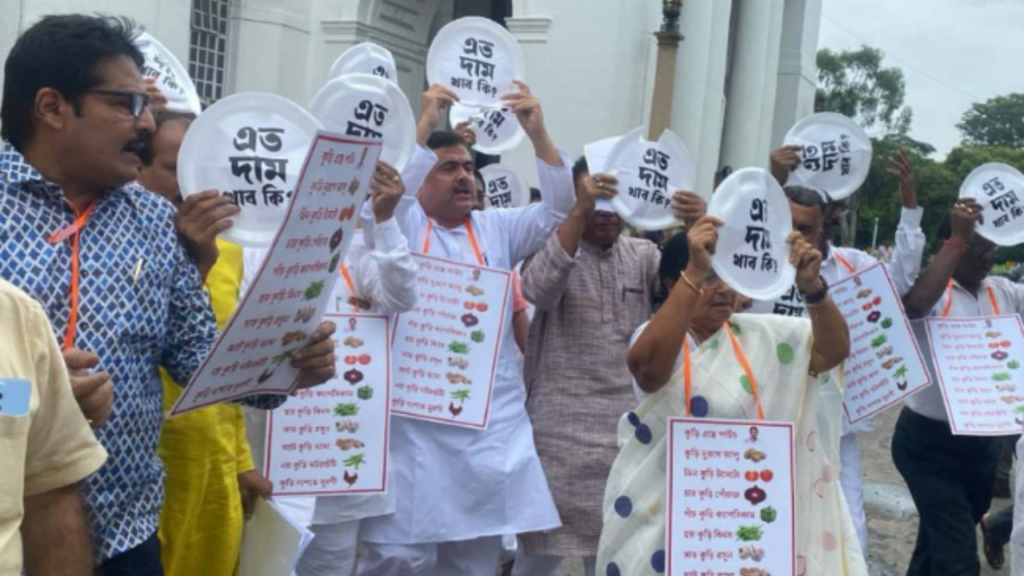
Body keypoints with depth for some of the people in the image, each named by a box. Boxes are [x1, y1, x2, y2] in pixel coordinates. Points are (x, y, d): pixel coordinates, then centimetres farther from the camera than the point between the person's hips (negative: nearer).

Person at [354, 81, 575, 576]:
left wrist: (538, 134, -8)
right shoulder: (400, 225, 3)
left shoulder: (496, 228, 13)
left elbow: (559, 211, 4)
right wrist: (424, 126, -19)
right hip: (414, 421, -4)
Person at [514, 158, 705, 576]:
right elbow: (539, 289, -23)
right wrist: (580, 213, -31)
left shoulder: (643, 255, 11)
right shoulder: (552, 245, -1)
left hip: (628, 430, 4)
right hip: (560, 430, -3)